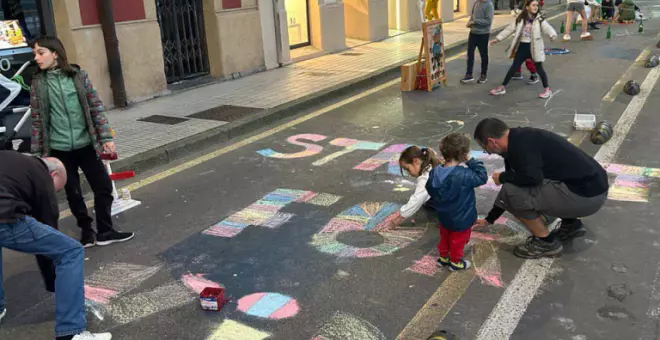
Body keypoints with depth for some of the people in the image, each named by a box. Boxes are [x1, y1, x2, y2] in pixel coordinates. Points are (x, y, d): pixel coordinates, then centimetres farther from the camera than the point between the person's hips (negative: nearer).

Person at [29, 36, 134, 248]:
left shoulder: (78, 76, -2)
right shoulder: (38, 83, 0)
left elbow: (96, 108, 0)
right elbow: (37, 120, 1)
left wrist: (106, 137, -5)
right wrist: (37, 152, 0)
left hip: (86, 144, 0)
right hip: (60, 149, 0)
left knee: (103, 186, 3)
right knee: (73, 193, 10)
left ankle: (105, 231, 18)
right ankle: (87, 231, 27)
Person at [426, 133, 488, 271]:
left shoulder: (435, 173, -13)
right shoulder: (464, 175, -33)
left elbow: (430, 191, 1)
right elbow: (482, 177, -20)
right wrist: (471, 162, -18)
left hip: (443, 216, 5)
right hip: (461, 219, -5)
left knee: (445, 237, 27)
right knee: (458, 240, 18)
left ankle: (443, 257, 45)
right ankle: (455, 262, 36)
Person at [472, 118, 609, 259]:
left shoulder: (520, 143, -16)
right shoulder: (518, 140, 14)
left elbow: (532, 177, -31)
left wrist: (502, 177, -9)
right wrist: (489, 219, 31)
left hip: (586, 194, -10)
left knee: (512, 192, -14)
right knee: (519, 186, 23)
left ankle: (547, 242, 2)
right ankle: (571, 224, 23)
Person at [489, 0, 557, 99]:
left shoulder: (539, 19, -8)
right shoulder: (520, 19, 1)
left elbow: (547, 28, -22)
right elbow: (509, 29, 5)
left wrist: (553, 35, -44)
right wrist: (498, 38, 4)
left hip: (534, 47, -3)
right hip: (522, 46, 3)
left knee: (539, 69, 2)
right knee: (514, 67, 9)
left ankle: (547, 90, 16)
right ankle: (502, 87, 18)